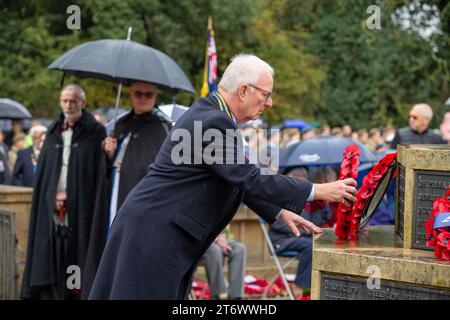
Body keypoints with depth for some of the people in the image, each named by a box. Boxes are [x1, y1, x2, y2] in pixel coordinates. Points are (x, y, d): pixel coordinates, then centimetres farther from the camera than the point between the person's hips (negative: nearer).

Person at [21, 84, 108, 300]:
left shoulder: (95, 133, 0)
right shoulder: (54, 132, 13)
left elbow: (100, 174, -5)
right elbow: (42, 172, 14)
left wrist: (69, 195, -8)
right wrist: (55, 196, 0)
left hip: (81, 209, -4)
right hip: (51, 210, 4)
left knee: (78, 254, -7)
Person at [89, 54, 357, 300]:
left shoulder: (210, 115, 13)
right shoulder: (214, 122, -19)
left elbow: (238, 180, 21)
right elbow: (250, 178, -21)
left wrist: (280, 212, 17)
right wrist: (318, 191, -15)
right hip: (152, 232, -10)